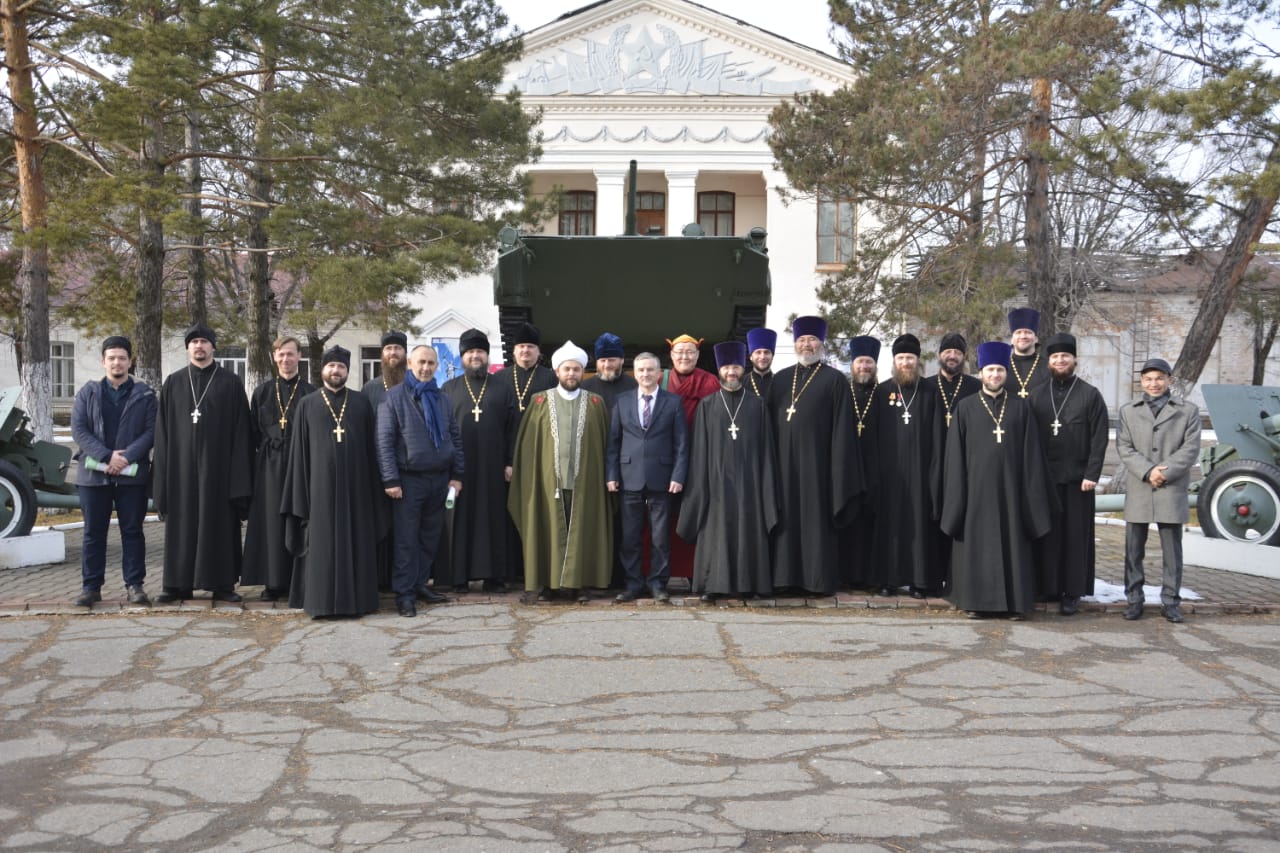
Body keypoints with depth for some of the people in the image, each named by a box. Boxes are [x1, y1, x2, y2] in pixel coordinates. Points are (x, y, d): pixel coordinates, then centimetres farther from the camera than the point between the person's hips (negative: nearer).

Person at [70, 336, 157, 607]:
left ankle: (134, 585, 8)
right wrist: (106, 456, -13)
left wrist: (127, 457, -15)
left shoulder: (144, 394, 6)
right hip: (94, 473, 1)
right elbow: (78, 429, 0)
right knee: (94, 532, 5)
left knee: (132, 531, 3)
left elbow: (151, 431, -1)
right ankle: (91, 587, 11)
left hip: (132, 474, -1)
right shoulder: (88, 392, 9)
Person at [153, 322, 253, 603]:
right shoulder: (173, 383, 9)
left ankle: (222, 584, 8)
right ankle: (178, 583, 11)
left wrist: (239, 473, -7)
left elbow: (241, 430, 0)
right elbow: (162, 430, 7)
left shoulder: (230, 383, 3)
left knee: (219, 522, 2)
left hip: (217, 464, -2)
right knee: (182, 524, 5)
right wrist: (164, 472, -1)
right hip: (182, 465, 2)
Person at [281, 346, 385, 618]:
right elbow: (299, 450, 5)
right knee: (322, 542, 0)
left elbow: (371, 445, 8)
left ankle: (356, 598, 10)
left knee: (355, 541, 4)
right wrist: (301, 491, -2)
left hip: (354, 483, 1)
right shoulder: (306, 405, 7)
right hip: (321, 483, -1)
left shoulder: (362, 403, 9)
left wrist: (375, 485, 2)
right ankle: (321, 600, 5)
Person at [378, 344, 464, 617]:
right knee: (406, 540, -2)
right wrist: (391, 480, -13)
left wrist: (456, 476, 8)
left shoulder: (442, 400, 13)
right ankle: (404, 593, 4)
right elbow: (385, 441, -7)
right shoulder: (395, 397, -3)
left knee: (431, 536, 10)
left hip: (439, 479, 5)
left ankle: (420, 583, 21)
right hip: (409, 479, -5)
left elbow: (455, 438, 15)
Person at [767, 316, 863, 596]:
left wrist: (839, 468, -9)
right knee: (787, 517, 5)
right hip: (784, 461, 4)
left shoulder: (835, 380, 2)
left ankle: (819, 578, 5)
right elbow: (770, 421, 13)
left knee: (816, 518, -1)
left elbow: (842, 427, -3)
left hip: (816, 462, -4)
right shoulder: (781, 379, 14)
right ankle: (788, 575, 11)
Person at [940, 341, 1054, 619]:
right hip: (977, 488, -1)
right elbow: (955, 454, 3)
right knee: (977, 543, 3)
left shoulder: (1020, 407, 5)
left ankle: (1016, 601, 11)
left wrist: (1031, 490, -2)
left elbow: (1031, 452, 4)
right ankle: (976, 600, 11)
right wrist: (958, 492, -3)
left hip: (1010, 486, 1)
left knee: (1013, 543, 4)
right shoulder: (966, 407, 3)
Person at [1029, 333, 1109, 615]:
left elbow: (1099, 438, -2)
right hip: (1044, 477, 2)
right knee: (1047, 534, 2)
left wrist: (1092, 474, -10)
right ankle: (1048, 587, 10)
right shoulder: (1038, 396, 11)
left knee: (1076, 535, 0)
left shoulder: (1090, 395, 3)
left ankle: (1073, 592, 6)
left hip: (1077, 478, -2)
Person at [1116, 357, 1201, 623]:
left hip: (1172, 490, -1)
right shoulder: (1128, 411, 12)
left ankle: (1170, 601, 9)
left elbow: (1190, 449, -1)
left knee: (1172, 549, 2)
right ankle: (1134, 599, 11)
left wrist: (1166, 472, -13)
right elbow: (1124, 448, 2)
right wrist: (1147, 471, -13)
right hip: (1137, 490, 1)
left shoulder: (1188, 411, 8)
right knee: (1134, 549, 4)